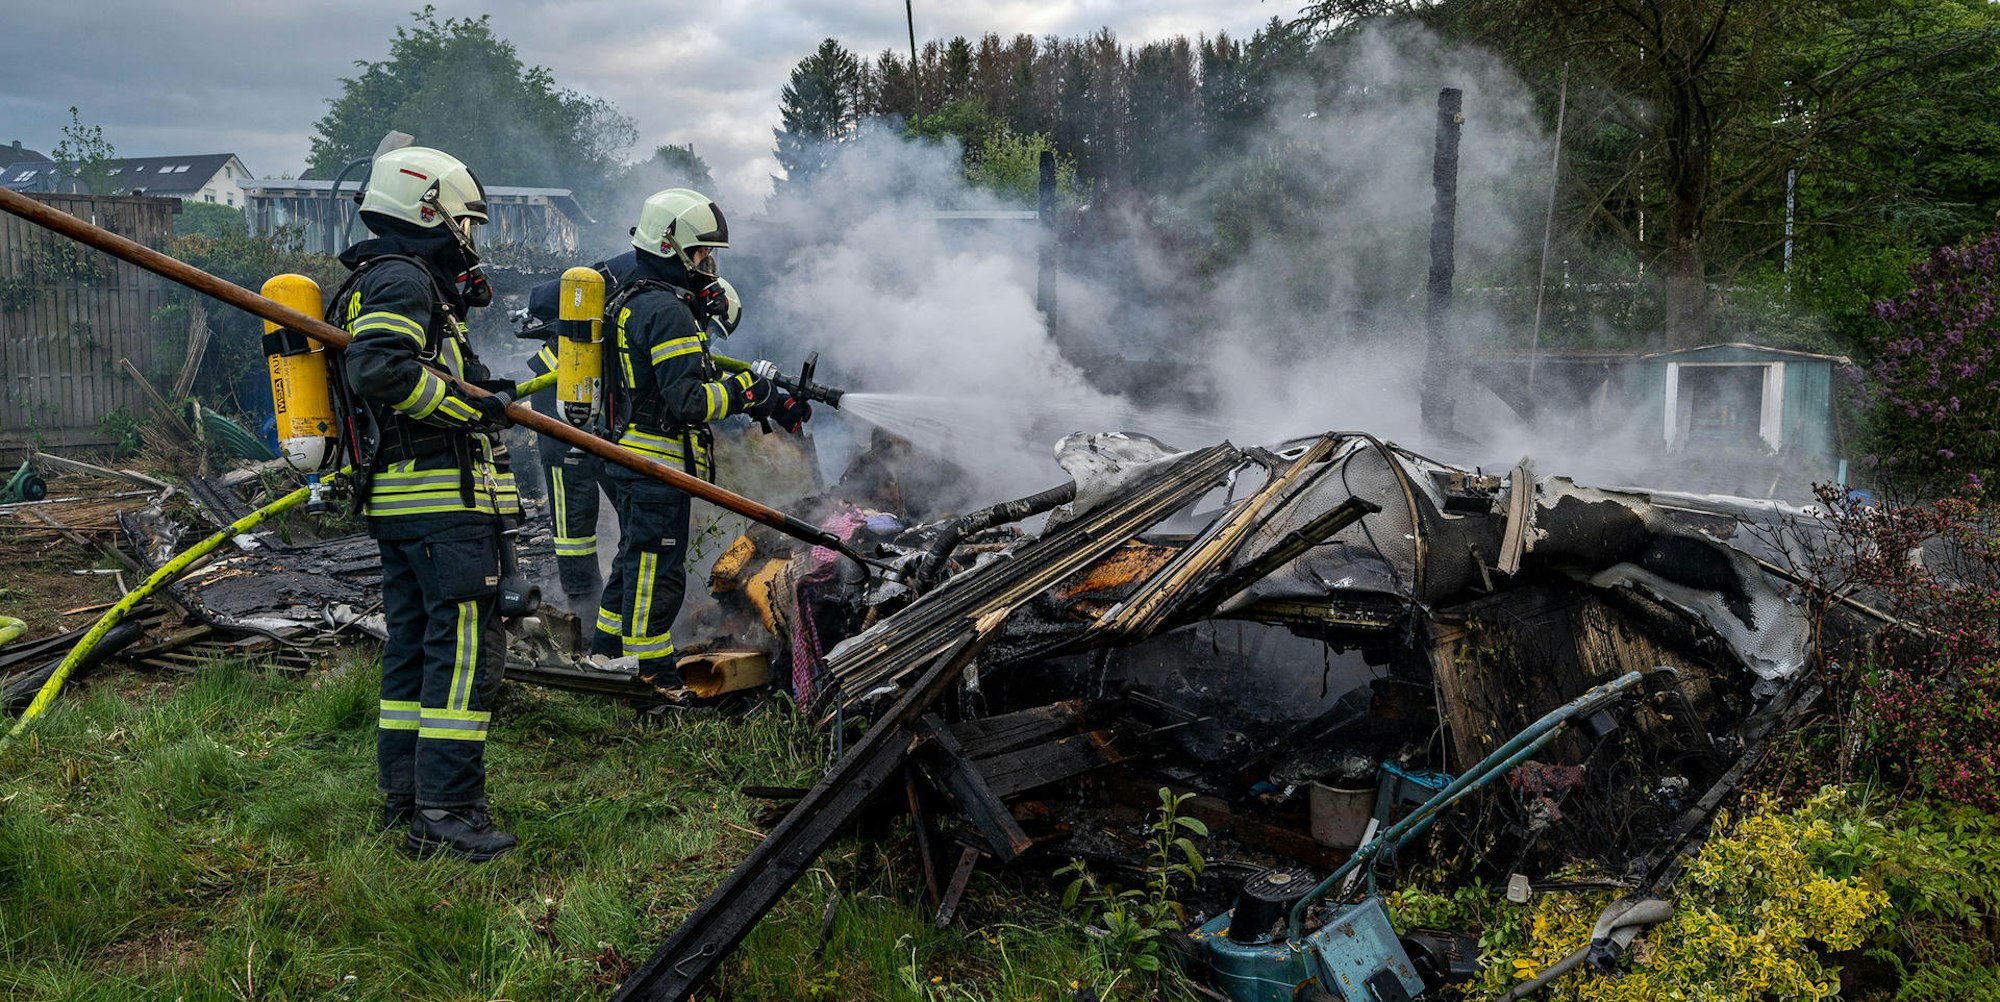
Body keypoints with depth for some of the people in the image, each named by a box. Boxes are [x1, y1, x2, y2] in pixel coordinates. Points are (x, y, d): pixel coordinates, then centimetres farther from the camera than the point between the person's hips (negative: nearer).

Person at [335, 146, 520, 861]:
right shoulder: (403, 279, -11)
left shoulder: (385, 279, 23)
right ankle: (445, 811, -9)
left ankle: (404, 793, 22)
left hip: (394, 499, 11)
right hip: (443, 495, -11)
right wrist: (474, 405, -20)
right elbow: (379, 370, -26)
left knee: (412, 642, 14)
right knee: (464, 644, -10)